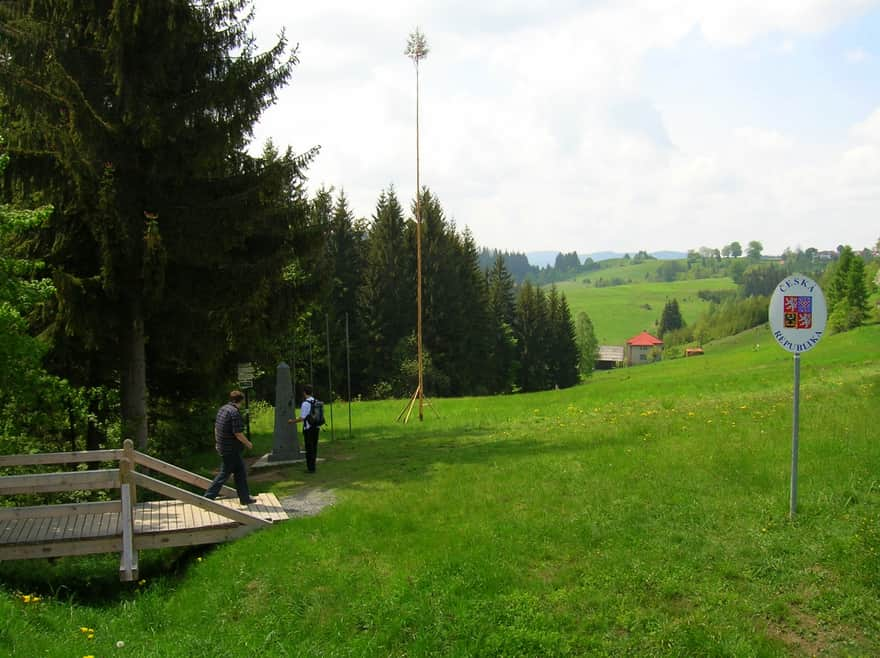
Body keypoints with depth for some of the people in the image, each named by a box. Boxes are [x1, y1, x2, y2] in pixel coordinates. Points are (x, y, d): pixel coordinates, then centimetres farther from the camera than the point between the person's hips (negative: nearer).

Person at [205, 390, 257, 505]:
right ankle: (208, 497, 1)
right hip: (231, 449, -10)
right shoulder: (235, 412, -20)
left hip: (222, 447, 10)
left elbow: (216, 427, 16)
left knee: (240, 471, 15)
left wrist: (217, 442, 27)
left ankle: (245, 498, 21)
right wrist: (248, 443, -7)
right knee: (224, 474, -2)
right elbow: (238, 433, -22)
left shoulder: (222, 409, 8)